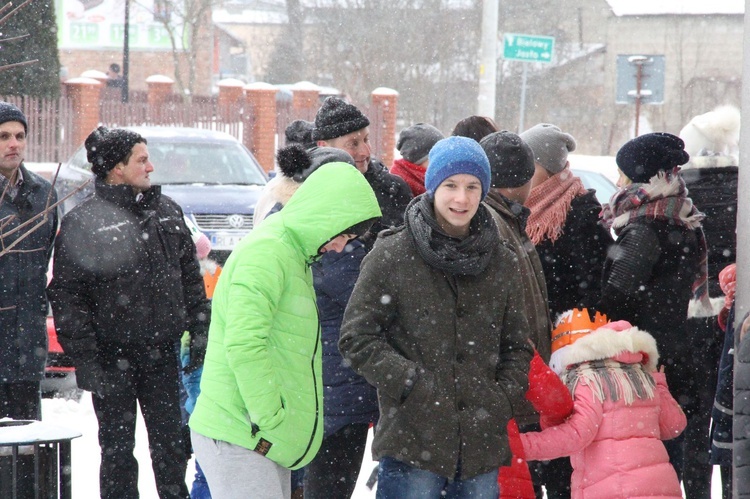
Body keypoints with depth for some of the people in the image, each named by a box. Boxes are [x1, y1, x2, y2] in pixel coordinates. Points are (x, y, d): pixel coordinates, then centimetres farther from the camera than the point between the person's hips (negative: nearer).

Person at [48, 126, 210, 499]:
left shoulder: (167, 212, 9)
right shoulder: (81, 223, -9)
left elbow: (190, 276, 16)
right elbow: (67, 297, -11)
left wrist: (198, 331, 8)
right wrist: (86, 361, -15)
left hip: (162, 355, 4)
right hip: (112, 359, -4)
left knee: (169, 444, 10)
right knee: (117, 448, 4)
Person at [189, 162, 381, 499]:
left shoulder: (294, 257, 19)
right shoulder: (266, 253, -14)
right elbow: (243, 344, -25)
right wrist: (268, 423, -22)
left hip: (270, 445, 10)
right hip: (238, 440, -10)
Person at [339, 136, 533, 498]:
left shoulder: (500, 261, 12)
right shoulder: (393, 255, -1)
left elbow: (516, 345, 20)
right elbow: (357, 338, -3)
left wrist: (506, 396, 2)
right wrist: (411, 383, -13)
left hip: (482, 441, 4)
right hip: (412, 437, -4)